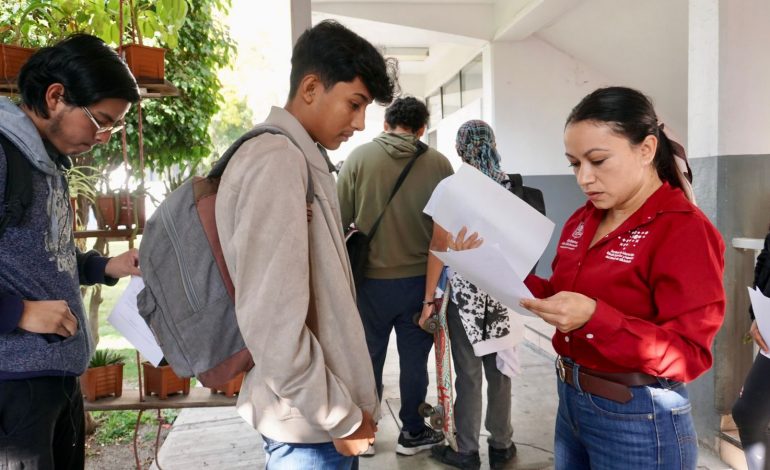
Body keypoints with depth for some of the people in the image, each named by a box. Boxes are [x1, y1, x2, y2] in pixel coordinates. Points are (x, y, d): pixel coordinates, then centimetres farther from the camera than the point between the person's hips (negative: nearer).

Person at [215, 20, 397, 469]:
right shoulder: (276, 162, -19)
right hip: (310, 419, -9)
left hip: (322, 407, 9)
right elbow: (272, 322, -26)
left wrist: (345, 406, 15)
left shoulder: (302, 160, 9)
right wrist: (342, 416, -17)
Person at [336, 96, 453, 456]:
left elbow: (340, 219, -6)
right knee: (414, 360, 14)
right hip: (421, 279, 0)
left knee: (368, 357, 16)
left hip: (371, 279, 0)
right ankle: (412, 432, 27)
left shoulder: (359, 157, -7)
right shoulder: (439, 163, -6)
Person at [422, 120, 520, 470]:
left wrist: (429, 299, -4)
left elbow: (439, 246, -8)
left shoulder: (450, 187, -6)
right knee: (499, 368, 13)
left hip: (465, 288, -3)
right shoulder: (509, 186, 4)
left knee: (469, 372, 6)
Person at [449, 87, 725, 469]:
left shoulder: (686, 230, -17)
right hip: (570, 400, 7)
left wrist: (594, 318, -33)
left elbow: (688, 354, -20)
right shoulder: (582, 220, 5)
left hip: (638, 421, -7)